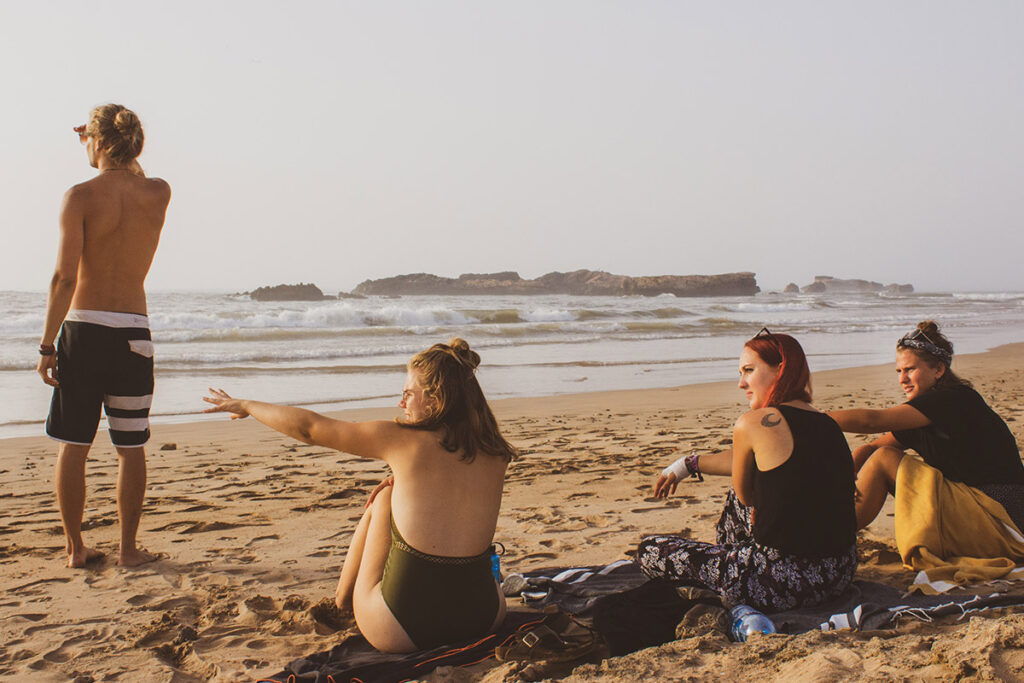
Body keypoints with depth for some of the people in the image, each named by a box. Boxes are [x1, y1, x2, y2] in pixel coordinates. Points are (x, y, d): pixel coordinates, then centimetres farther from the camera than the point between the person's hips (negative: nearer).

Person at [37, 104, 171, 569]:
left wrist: (47, 345, -7)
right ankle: (128, 548, 14)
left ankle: (75, 547, 15)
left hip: (81, 328, -2)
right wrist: (124, 157, 19)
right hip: (133, 333, 2)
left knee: (73, 446, 9)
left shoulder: (80, 196, -8)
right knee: (131, 448, 9)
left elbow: (64, 277, -12)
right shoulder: (159, 194, 1)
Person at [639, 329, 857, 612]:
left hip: (786, 583, -8)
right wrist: (687, 465, 34)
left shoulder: (753, 424, -14)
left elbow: (745, 496, 2)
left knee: (649, 550, 7)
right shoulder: (827, 423, 10)